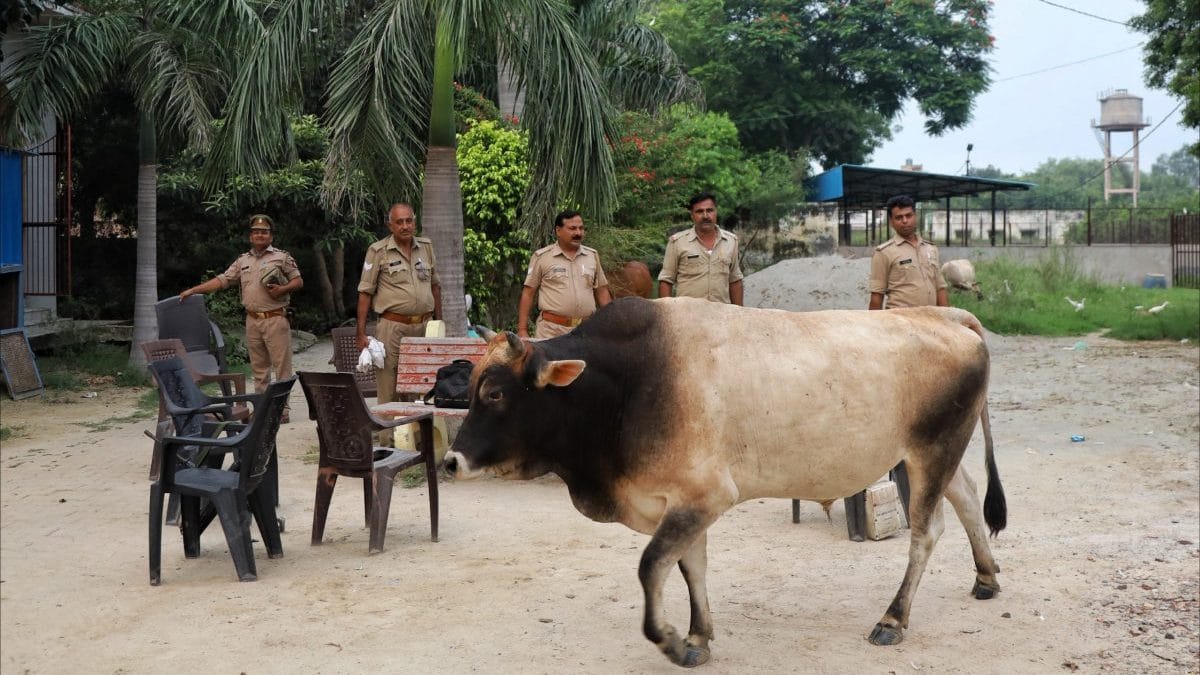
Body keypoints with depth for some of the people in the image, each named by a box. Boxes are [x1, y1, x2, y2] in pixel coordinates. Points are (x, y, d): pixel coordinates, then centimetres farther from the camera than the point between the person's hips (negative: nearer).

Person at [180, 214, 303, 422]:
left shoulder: (282, 257, 4)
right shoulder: (242, 261, 15)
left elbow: (298, 281, 4)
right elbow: (221, 280, 11)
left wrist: (283, 289, -15)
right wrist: (193, 290, 3)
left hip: (275, 319, -4)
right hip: (252, 320, 5)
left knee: (282, 366, -5)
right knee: (259, 368, 9)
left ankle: (282, 409, -3)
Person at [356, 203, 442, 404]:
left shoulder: (427, 246, 11)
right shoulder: (378, 251, -1)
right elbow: (365, 293, -2)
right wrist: (361, 333, -7)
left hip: (424, 326, 4)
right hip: (393, 327, -4)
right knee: (388, 393, -4)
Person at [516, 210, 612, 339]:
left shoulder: (593, 255, 12)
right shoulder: (541, 257, 2)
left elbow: (602, 292, 16)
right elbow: (528, 294, 2)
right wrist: (522, 330, -4)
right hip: (551, 331, -3)